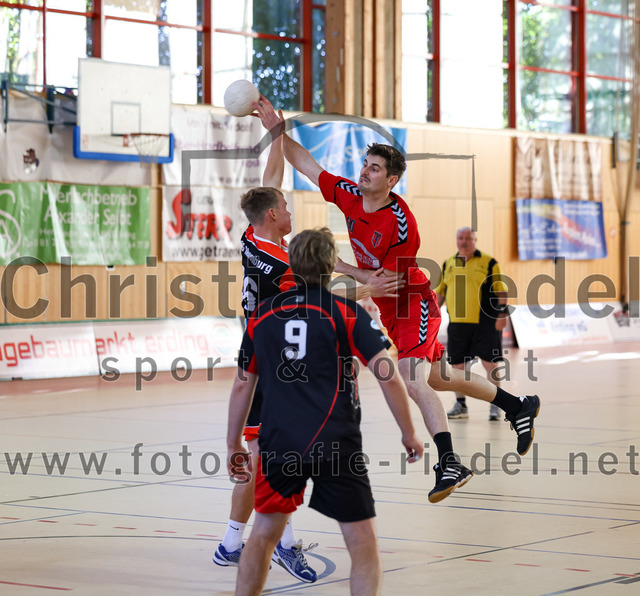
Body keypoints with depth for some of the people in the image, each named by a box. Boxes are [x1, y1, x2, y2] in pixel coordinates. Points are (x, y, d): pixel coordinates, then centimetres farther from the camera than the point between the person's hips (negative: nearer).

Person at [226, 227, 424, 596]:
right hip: (337, 443, -3)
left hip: (279, 442, 3)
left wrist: (234, 445, 24)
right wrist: (409, 434, 3)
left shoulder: (263, 314, 10)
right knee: (362, 542, 4)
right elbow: (388, 376, -7)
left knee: (264, 534, 19)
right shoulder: (347, 311, 0)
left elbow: (243, 385, 14)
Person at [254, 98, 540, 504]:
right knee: (437, 378, 18)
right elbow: (308, 165, -1)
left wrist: (338, 266, -18)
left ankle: (449, 463, -28)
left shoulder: (401, 223, -26)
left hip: (414, 305, -8)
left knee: (411, 379, -25)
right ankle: (518, 407, 35)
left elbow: (387, 279, -21)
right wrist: (278, 131, -10)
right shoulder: (349, 194, -6)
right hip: (389, 309, 8)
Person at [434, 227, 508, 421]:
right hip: (457, 323, 4)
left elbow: (500, 290, -3)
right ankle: (460, 405, 21)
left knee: (490, 363, -5)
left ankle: (495, 405, 5)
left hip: (485, 323, -4)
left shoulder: (488, 262, 0)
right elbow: (440, 291, 20)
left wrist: (502, 314, -11)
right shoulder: (448, 264, 13)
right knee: (457, 365, 7)